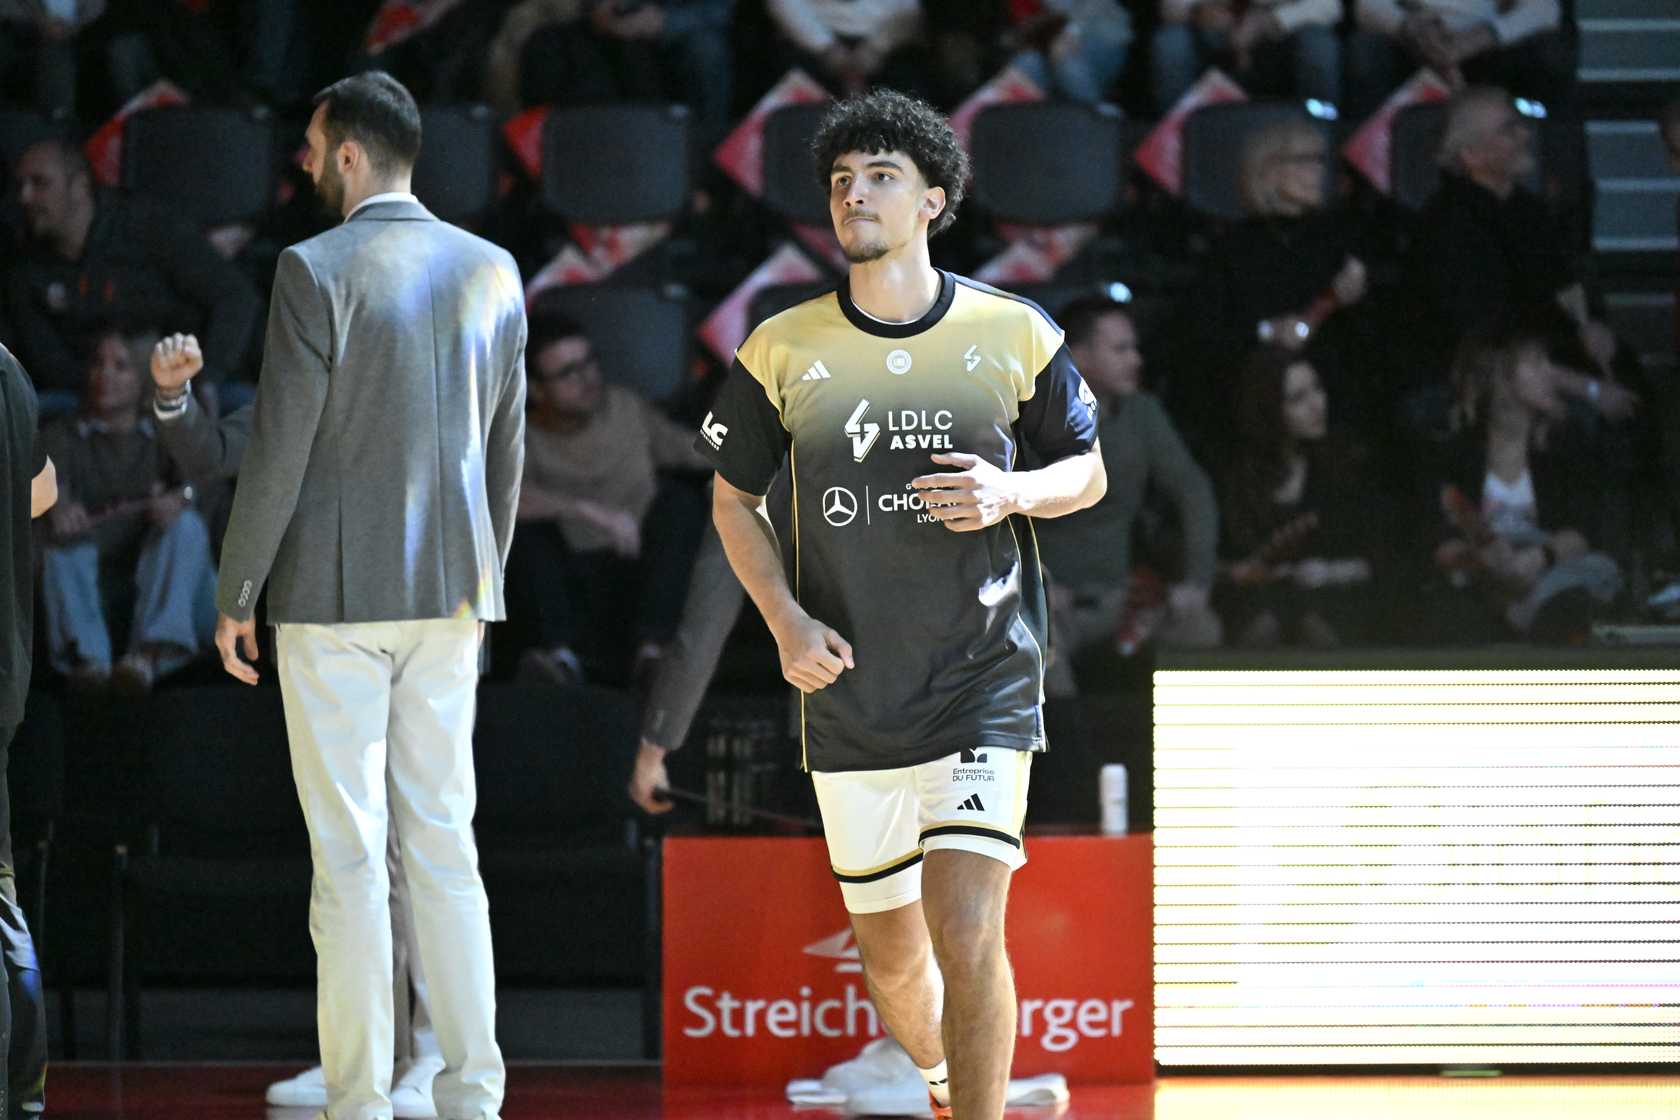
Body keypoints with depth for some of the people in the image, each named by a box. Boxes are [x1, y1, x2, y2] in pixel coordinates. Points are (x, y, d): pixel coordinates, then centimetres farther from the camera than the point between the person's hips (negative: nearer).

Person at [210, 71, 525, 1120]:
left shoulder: (315, 273, -12)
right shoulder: (491, 273, 5)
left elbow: (278, 453, -12)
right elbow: (506, 449, 11)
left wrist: (235, 598, -2)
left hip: (334, 597, -5)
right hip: (448, 598, 5)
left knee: (349, 855, -1)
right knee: (443, 842, 10)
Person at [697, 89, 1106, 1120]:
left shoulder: (1014, 336, -2)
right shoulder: (784, 349, 0)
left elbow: (1090, 471, 10)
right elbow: (734, 497, 11)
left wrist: (1014, 492, -13)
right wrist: (786, 621, -5)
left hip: (984, 684, -2)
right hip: (850, 701, 2)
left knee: (968, 937, -17)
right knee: (892, 957, 12)